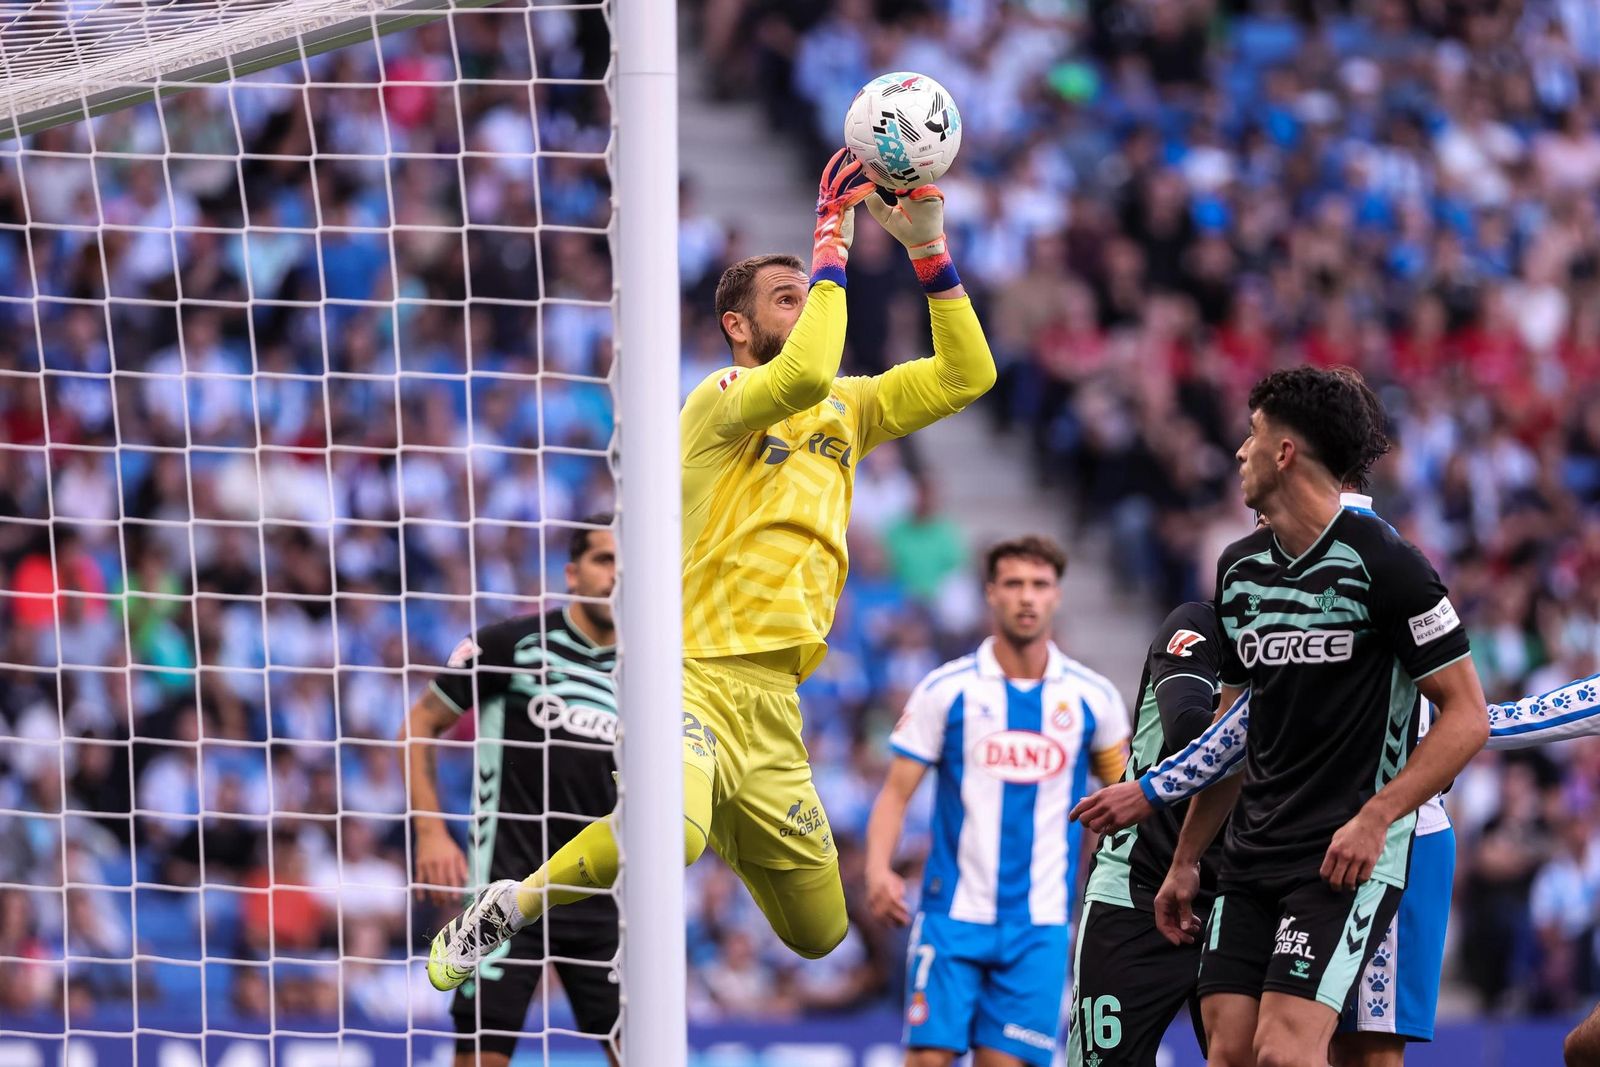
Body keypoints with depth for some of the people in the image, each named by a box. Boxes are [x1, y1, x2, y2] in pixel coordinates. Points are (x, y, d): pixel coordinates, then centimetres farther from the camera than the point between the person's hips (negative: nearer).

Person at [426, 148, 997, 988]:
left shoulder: (845, 411, 17)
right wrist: (832, 239, -17)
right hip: (696, 680, -7)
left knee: (820, 935, 14)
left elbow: (966, 377, 13)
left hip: (773, 703, 7)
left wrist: (928, 249, 4)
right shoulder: (721, 399, -4)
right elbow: (801, 375, -25)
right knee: (669, 833, -39)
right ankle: (501, 912, -15)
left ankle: (725, 831, 43)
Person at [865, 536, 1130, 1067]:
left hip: (1039, 923, 1)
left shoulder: (1094, 698, 4)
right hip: (953, 915, -1)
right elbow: (896, 791, -2)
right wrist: (878, 869, -18)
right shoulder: (946, 690, -1)